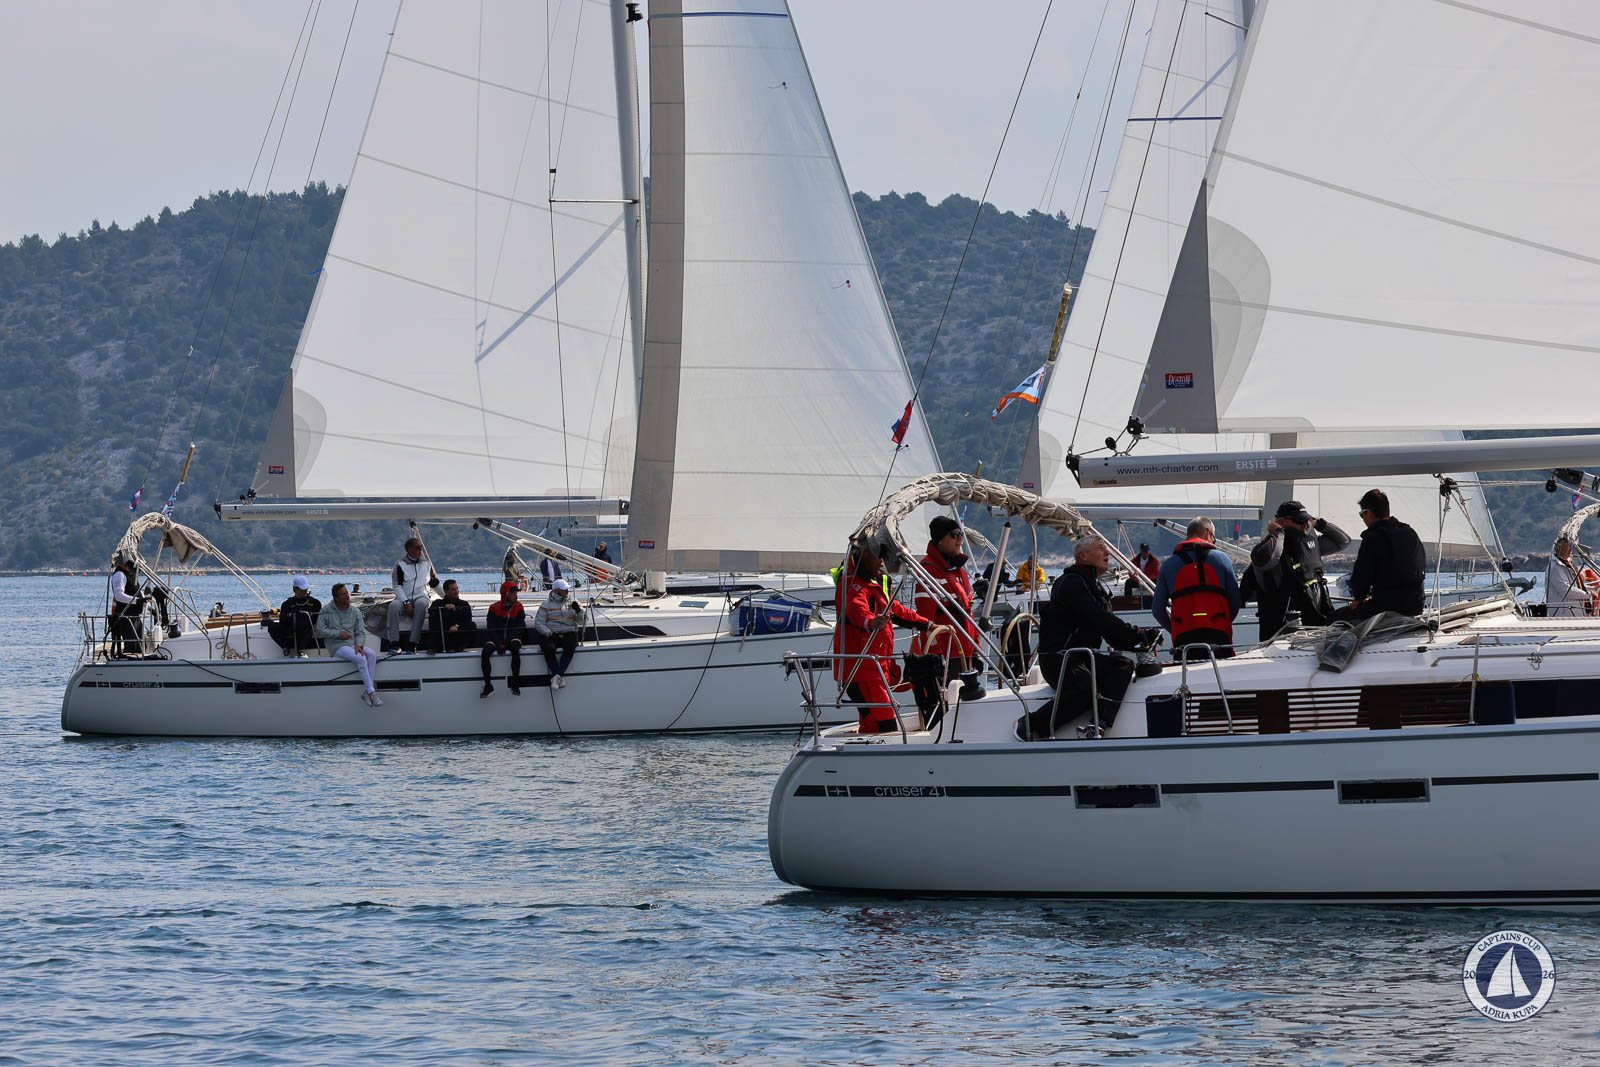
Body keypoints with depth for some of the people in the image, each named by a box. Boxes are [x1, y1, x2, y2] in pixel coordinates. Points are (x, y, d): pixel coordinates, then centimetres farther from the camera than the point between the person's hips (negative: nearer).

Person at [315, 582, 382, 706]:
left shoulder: (355, 611, 12)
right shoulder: (326, 611, 3)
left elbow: (360, 632, 9)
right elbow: (319, 631, -1)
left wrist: (359, 645, -13)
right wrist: (338, 633, -10)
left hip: (353, 644, 4)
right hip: (337, 647, -4)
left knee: (372, 654, -26)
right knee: (360, 658, -31)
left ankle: (366, 692, -27)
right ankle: (371, 692, -29)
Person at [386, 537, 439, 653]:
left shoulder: (426, 564, 16)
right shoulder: (400, 564, 5)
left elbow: (435, 584, 26)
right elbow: (397, 586, -5)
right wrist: (406, 603, -17)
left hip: (421, 597, 1)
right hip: (404, 598, -1)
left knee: (421, 604, -35)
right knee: (393, 605, -34)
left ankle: (412, 643, -41)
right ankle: (394, 642, -35)